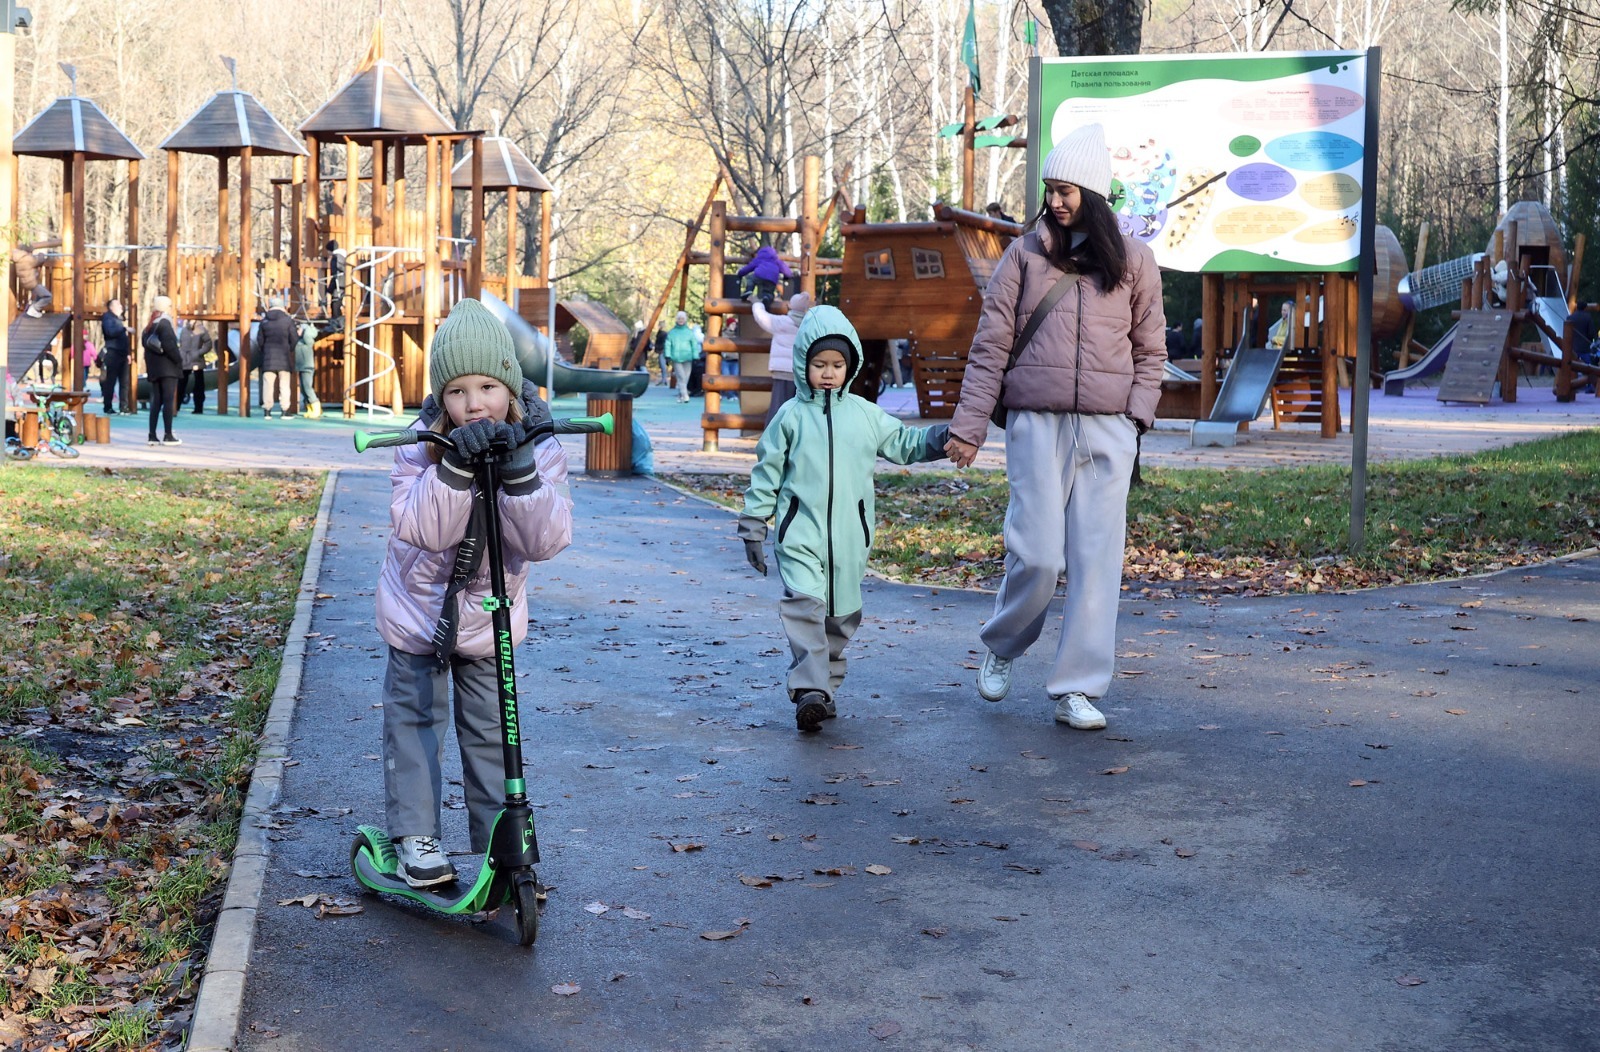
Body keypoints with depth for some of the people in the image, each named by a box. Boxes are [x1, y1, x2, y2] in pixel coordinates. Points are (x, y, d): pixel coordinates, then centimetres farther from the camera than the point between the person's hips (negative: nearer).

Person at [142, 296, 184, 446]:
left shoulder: (150, 326, 15)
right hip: (168, 368, -8)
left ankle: (152, 436, 8)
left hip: (154, 369, 8)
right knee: (169, 400, -8)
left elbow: (144, 342, 13)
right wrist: (179, 360, -11)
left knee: (156, 401, 10)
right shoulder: (165, 323, -10)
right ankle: (168, 436, -11)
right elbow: (169, 345, -20)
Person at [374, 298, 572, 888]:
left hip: (490, 615, 1)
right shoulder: (423, 445, -19)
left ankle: (499, 843, 19)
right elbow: (423, 529, -31)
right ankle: (416, 838, 16)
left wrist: (519, 471, -38)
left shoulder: (538, 447, -16)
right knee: (415, 719, 4)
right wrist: (455, 467, -43)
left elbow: (546, 541, -25)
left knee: (491, 731, 7)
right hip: (420, 609, -1)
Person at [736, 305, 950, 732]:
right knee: (803, 604, -19)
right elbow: (767, 472, 7)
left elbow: (903, 443, 17)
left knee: (842, 613, 9)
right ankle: (809, 690, -24)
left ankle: (826, 685, 22)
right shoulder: (790, 416, 4)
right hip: (800, 533, -3)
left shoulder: (865, 414, 9)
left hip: (849, 536, 3)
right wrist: (753, 526, 6)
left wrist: (941, 437, 0)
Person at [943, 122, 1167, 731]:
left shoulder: (1132, 260, 10)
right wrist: (968, 424, -2)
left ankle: (1077, 688, 7)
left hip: (1108, 429, 1)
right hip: (1037, 423, -1)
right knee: (1038, 555, -6)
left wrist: (1138, 413, 0)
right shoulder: (1026, 255, 6)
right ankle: (1002, 646, 23)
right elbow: (990, 345, 4)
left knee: (1097, 559, -1)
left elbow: (1149, 348, 14)